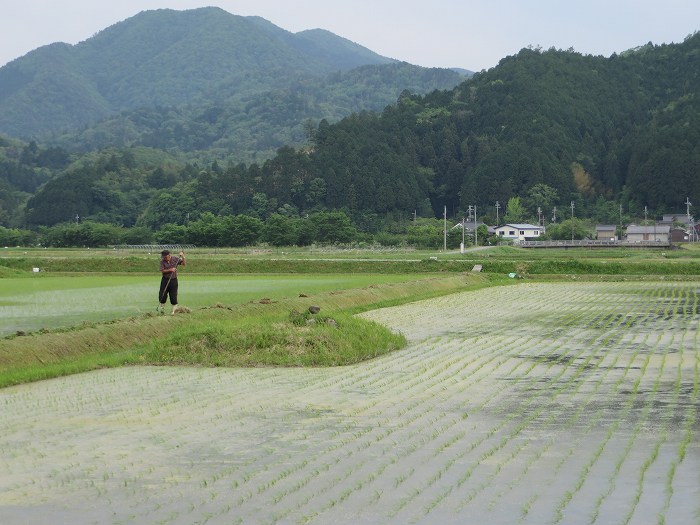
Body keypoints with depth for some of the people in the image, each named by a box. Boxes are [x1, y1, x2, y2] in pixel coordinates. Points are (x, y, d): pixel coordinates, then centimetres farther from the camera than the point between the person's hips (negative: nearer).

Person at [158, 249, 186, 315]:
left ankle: (174, 311, 6)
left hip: (173, 280, -1)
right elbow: (162, 271, -9)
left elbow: (184, 264, -7)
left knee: (173, 296, 0)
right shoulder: (162, 261, -3)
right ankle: (161, 309, 20)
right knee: (162, 295, 3)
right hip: (165, 280, 1)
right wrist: (170, 270, -21)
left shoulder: (175, 259, -3)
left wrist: (182, 257, -22)